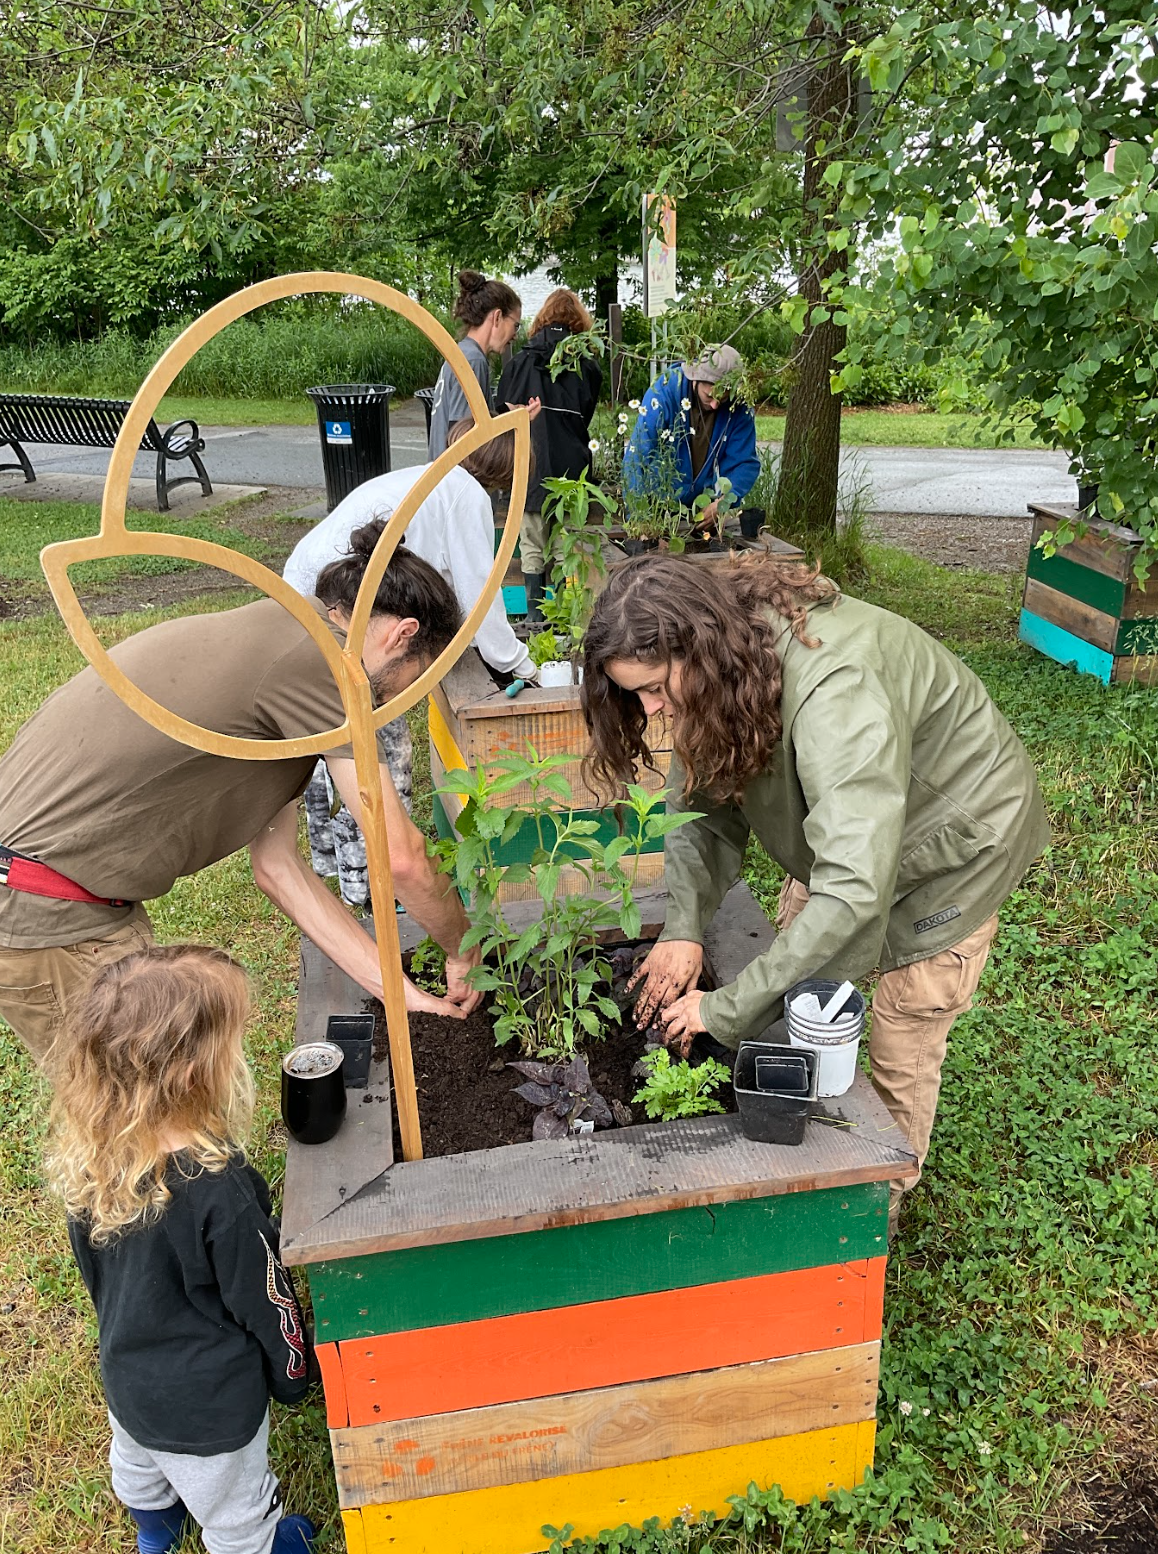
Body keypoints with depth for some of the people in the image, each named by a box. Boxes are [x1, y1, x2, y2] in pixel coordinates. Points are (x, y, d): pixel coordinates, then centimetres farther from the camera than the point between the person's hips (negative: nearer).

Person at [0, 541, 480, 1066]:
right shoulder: (318, 652, -17)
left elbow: (277, 866, 12)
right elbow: (400, 856, -15)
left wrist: (397, 989, 11)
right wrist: (464, 951, 5)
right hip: (45, 919, -10)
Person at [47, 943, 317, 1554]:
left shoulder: (86, 1159, -20)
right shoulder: (220, 1194, -39)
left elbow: (93, 1269, -1)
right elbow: (265, 1305, -23)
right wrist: (294, 1374, -3)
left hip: (124, 1372, 7)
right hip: (210, 1404, -7)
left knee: (136, 1467, 37)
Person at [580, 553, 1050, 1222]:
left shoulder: (837, 692, -43)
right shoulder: (719, 672, -18)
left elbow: (855, 892, -48)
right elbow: (705, 805, -8)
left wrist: (727, 1010, -41)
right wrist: (685, 927, -23)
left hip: (954, 834, -7)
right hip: (838, 826, 7)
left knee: (902, 1055, 2)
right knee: (795, 981, 9)